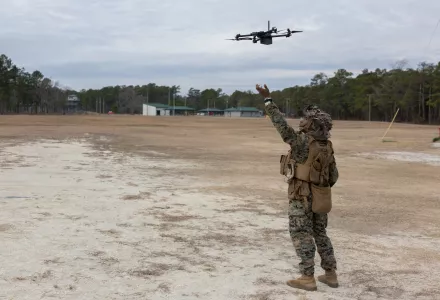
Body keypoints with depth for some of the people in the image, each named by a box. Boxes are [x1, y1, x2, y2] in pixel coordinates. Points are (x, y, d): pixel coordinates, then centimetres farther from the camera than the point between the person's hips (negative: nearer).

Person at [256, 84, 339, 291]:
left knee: (301, 236, 0)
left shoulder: (303, 141, -18)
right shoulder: (327, 146, 5)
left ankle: (307, 278, 2)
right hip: (320, 197, 7)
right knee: (320, 235, 17)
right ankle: (330, 275, 21)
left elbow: (282, 125, -23)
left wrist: (268, 100, -20)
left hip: (302, 197, -7)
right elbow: (334, 176, 9)